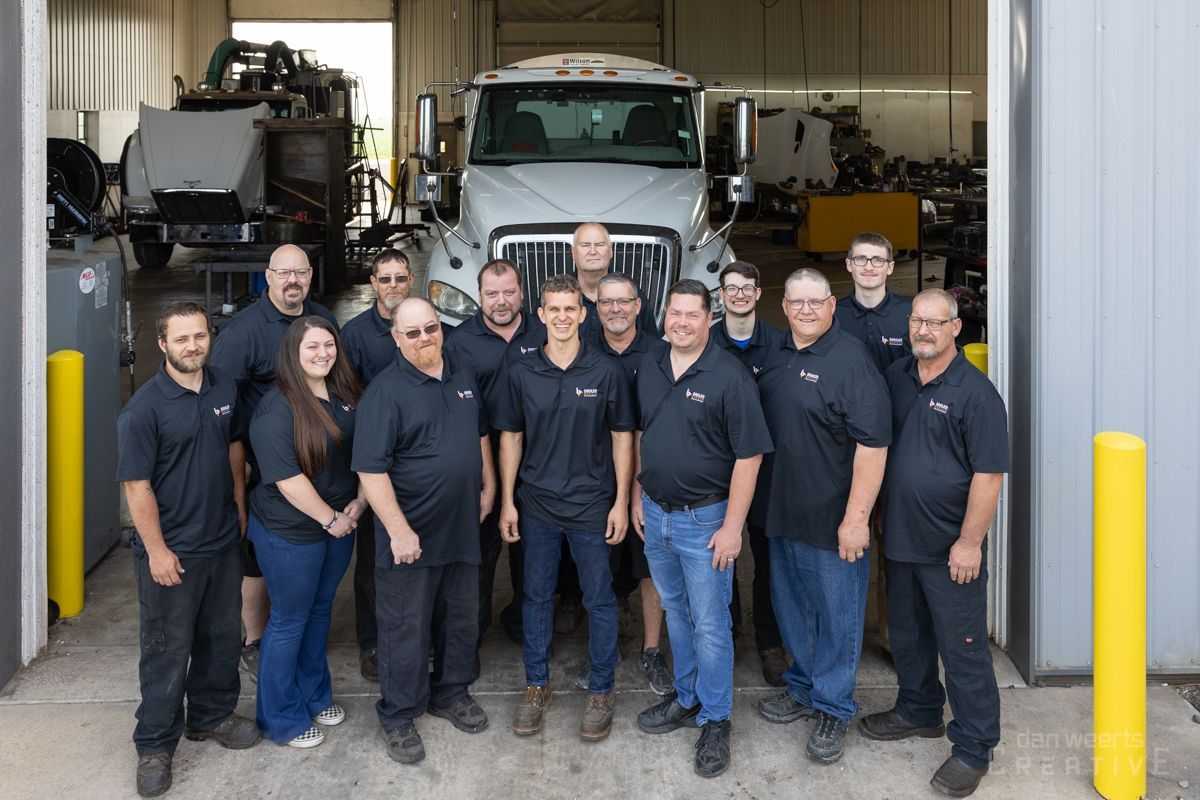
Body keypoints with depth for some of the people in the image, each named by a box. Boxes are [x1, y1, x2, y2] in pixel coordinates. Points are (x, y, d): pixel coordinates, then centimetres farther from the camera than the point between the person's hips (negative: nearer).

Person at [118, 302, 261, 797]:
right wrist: (157, 551, -15)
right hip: (171, 552, -6)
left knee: (221, 638, 18)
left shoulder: (225, 389, 2)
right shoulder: (145, 408, -16)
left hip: (222, 542, 6)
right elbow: (137, 485, -15)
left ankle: (212, 715, 38)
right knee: (167, 650, 5)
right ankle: (155, 746, 20)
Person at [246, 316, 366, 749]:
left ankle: (315, 695, 40)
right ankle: (283, 719, 24)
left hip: (339, 525, 7)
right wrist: (329, 519, -17)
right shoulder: (277, 410, -20)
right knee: (289, 620, 7)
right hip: (291, 532, -7)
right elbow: (287, 479, -23)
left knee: (320, 611, 21)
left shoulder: (344, 395, 2)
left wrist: (359, 501, -1)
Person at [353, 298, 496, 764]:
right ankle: (398, 717, 22)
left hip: (463, 528, 6)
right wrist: (399, 530, -23)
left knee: (461, 618, 19)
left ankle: (451, 693, 39)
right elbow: (371, 468, -20)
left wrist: (488, 484, 14)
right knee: (406, 629, 6)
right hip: (411, 536, -6)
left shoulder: (462, 377, 6)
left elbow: (480, 434, 20)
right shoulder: (386, 392, -16)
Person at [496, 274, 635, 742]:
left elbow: (622, 437, -1)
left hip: (592, 505, -2)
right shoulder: (521, 373, 0)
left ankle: (602, 690, 22)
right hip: (537, 505, 2)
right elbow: (510, 437, 6)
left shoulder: (606, 372, -5)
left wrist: (621, 502, -4)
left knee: (599, 599, 7)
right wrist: (507, 501, 3)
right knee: (537, 596, 13)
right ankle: (537, 685, 29)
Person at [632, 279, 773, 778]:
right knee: (676, 614, 19)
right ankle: (686, 699, 35)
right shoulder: (649, 372, 5)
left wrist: (732, 526, -18)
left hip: (704, 518, -6)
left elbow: (748, 456, -16)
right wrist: (637, 497, 12)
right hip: (655, 513, 6)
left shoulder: (729, 376, -15)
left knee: (710, 625, 3)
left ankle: (715, 721, 17)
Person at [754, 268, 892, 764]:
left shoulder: (850, 360, -16)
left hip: (833, 519, -7)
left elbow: (873, 443, -20)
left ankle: (833, 708, 22)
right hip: (782, 514, 7)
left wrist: (857, 517, -22)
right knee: (791, 607, 20)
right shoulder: (775, 356, 8)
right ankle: (803, 689, 39)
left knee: (837, 615, 6)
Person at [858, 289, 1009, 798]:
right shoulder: (895, 377, 5)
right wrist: (876, 515, 10)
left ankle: (974, 748, 16)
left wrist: (970, 541, -18)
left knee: (963, 648, 3)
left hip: (950, 548, -6)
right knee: (907, 635, 21)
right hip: (899, 539, 7)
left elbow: (988, 473, -16)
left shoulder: (975, 392, -14)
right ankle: (918, 711, 41)